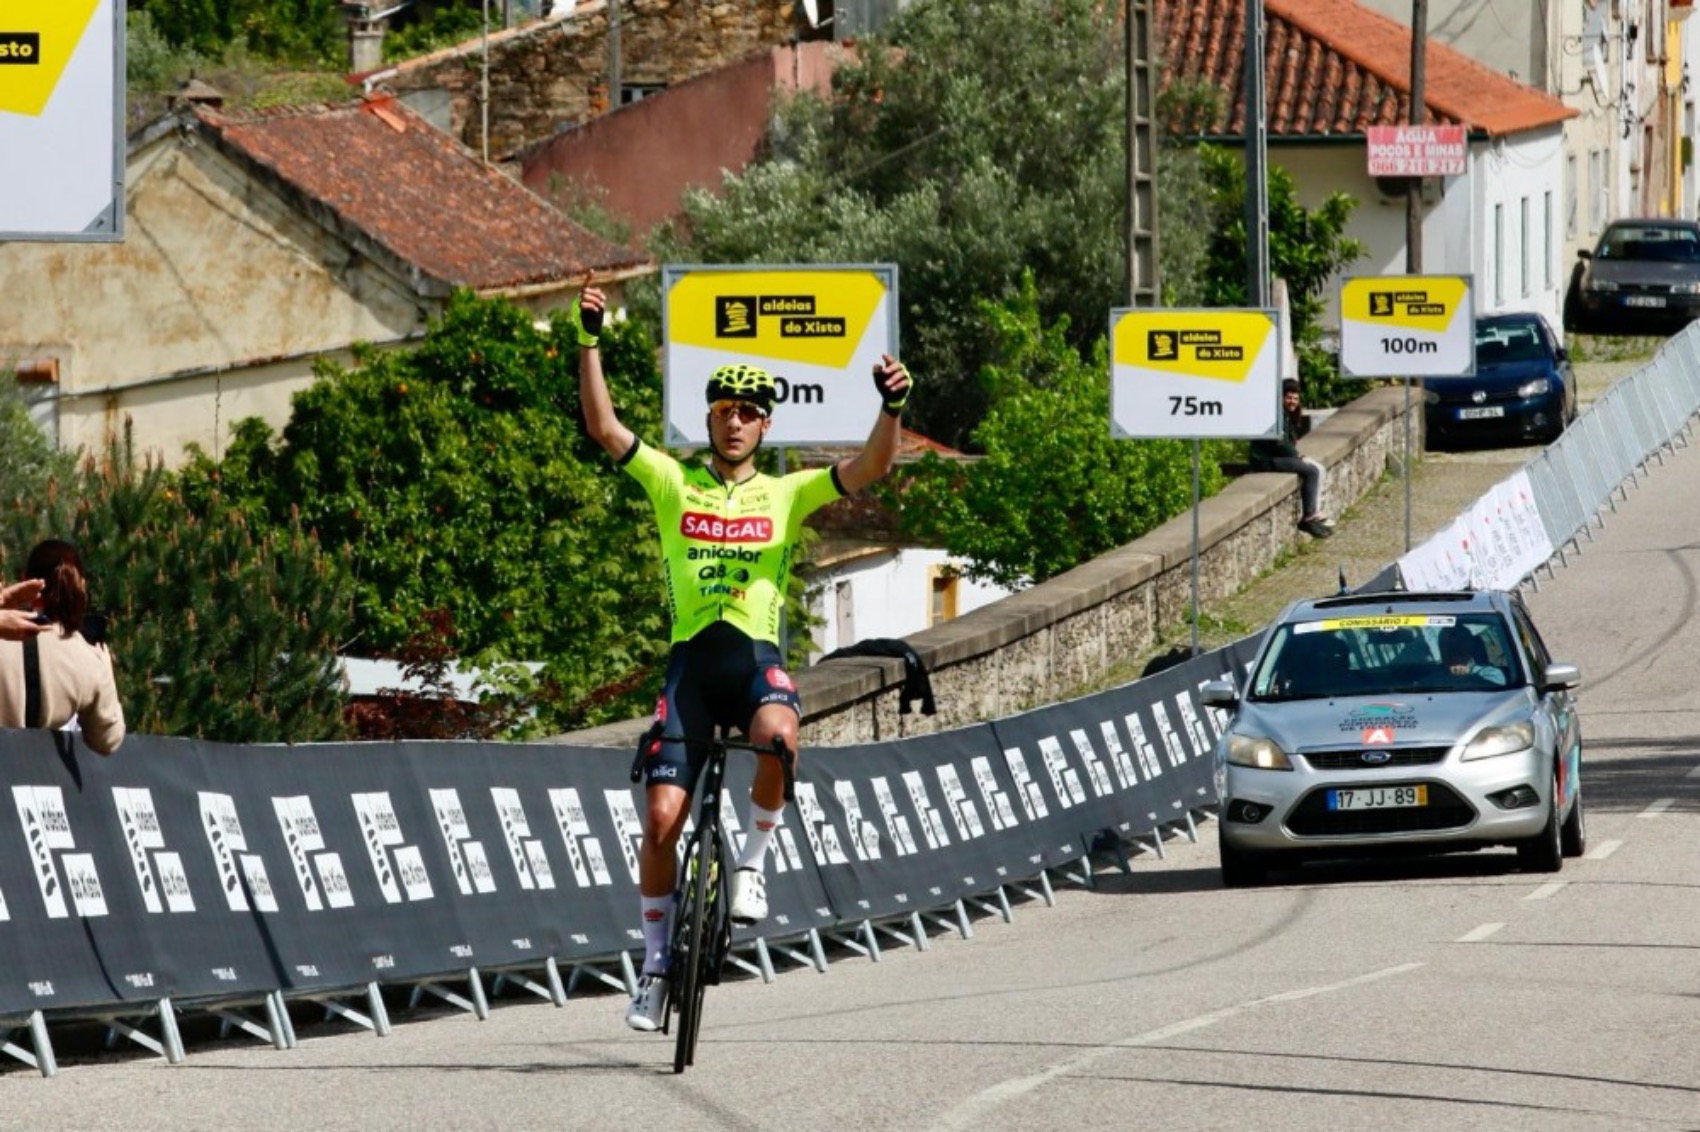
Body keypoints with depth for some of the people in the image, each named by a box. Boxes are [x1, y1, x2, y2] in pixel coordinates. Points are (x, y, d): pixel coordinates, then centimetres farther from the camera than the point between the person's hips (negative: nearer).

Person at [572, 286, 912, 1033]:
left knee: (777, 734, -37)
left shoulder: (787, 494, 10)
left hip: (758, 656, -1)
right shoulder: (673, 483, 10)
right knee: (662, 816, -7)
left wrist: (892, 407, -18)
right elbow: (603, 428, 1)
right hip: (690, 657, 1)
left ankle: (754, 859, -12)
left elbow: (869, 468, -1)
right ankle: (656, 964, 8)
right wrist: (589, 341, -9)